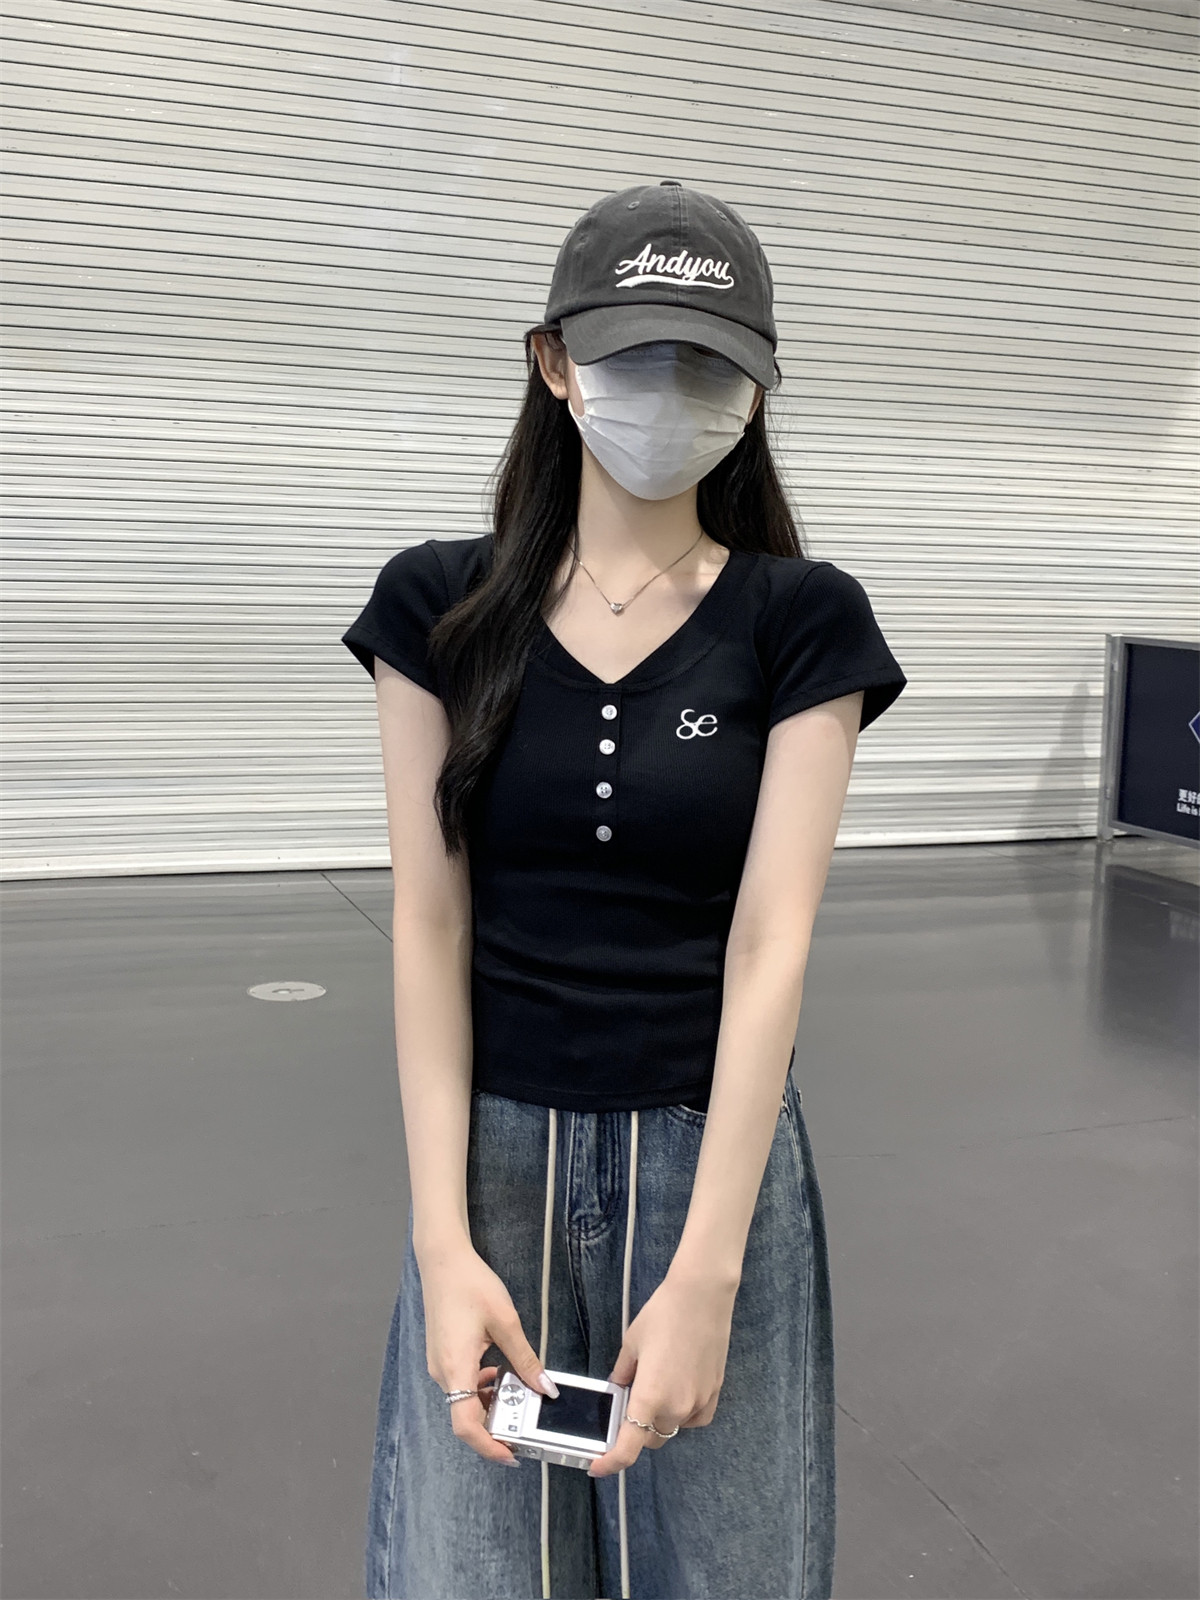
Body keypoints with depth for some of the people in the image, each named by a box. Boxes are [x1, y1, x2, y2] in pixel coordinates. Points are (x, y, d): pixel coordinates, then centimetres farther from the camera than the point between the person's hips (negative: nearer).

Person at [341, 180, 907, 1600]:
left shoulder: (803, 619, -5)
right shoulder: (440, 607, -1)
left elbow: (771, 937, -12)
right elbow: (430, 922, -5)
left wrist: (705, 1272, -18)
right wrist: (445, 1242, -12)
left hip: (715, 1149, 0)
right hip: (495, 1147, 1)